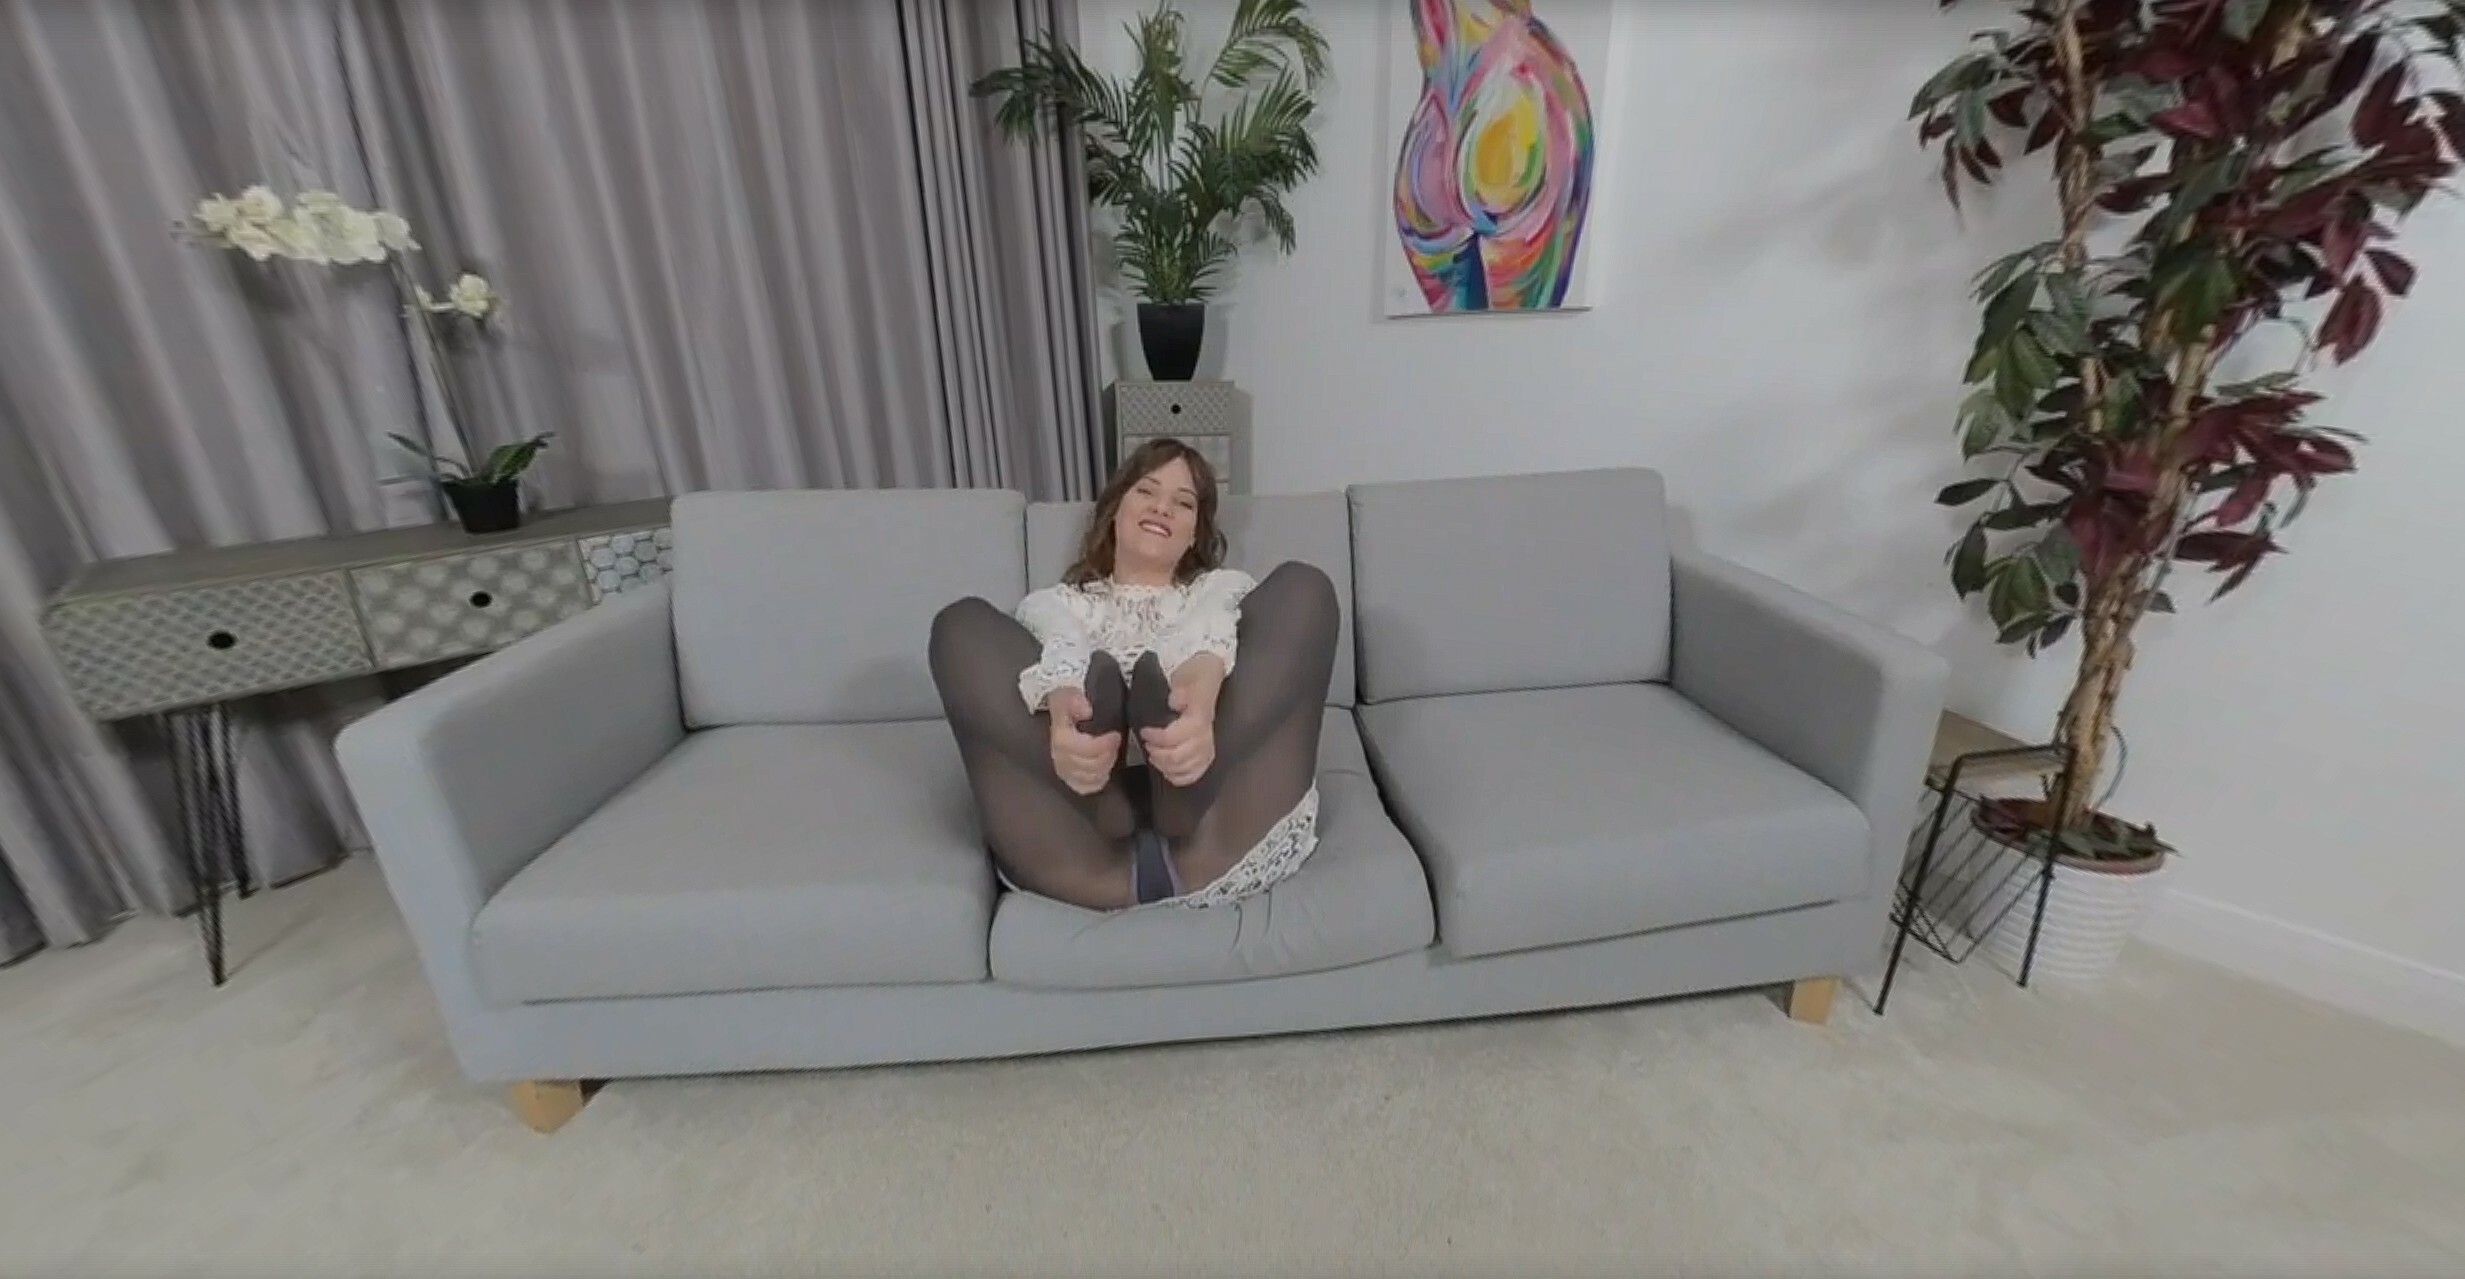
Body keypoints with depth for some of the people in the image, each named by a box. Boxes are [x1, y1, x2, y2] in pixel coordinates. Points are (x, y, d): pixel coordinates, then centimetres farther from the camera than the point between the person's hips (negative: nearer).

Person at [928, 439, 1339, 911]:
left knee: (1302, 586, -13)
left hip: (1211, 810, 1)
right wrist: (1063, 708, -27)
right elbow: (1060, 652, 1)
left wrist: (1203, 686, -26)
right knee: (962, 624, -10)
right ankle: (1107, 812, -32)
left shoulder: (1225, 587, 28)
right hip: (1082, 835, 0)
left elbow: (1212, 634, 1)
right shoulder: (1054, 603, 28)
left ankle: (1186, 822, -34)